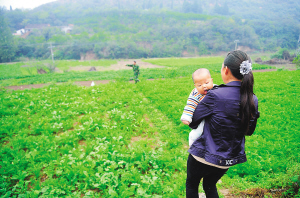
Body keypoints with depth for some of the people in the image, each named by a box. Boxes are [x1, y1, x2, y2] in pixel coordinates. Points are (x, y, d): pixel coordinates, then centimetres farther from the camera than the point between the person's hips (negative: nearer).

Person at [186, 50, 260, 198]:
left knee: (191, 185, 23)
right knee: (210, 186, 30)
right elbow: (249, 131, 6)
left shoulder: (214, 95, -26)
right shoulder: (252, 100, -7)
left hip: (205, 156, -5)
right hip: (230, 159, 6)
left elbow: (193, 122, -14)